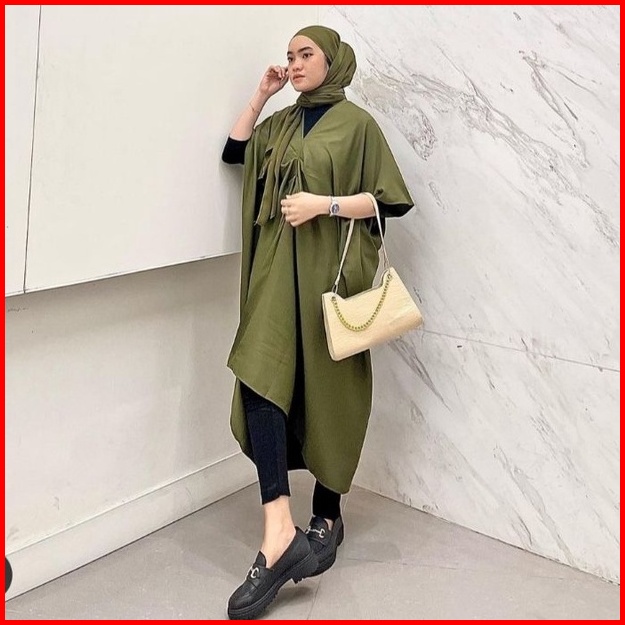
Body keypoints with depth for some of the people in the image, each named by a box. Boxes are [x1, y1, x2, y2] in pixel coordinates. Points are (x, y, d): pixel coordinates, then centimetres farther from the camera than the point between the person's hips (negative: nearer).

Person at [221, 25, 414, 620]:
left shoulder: (355, 123, 0)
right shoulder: (282, 123, 18)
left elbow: (391, 200, -5)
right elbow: (233, 151, 23)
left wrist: (324, 203, -15)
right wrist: (261, 94, 16)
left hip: (329, 271, -5)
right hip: (278, 269, 5)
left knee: (327, 391, 0)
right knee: (261, 376, -13)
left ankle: (327, 517, 16)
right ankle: (280, 533, -14)